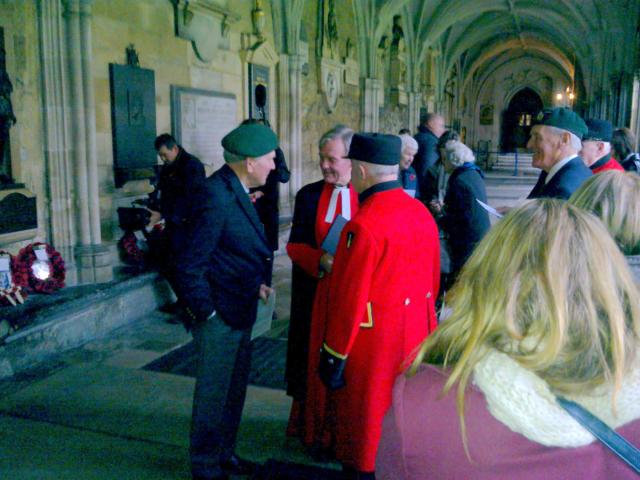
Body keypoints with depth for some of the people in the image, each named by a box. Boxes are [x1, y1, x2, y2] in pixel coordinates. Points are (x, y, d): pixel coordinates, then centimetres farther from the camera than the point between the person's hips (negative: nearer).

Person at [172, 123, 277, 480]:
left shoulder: (236, 191, 5)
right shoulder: (216, 197, -25)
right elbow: (190, 266, -24)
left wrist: (256, 285, 6)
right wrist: (208, 312, -16)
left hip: (239, 311, 9)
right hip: (219, 315, -9)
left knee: (234, 388, 22)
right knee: (214, 393, 9)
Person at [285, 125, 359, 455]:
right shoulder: (308, 195, 3)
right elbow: (294, 245, 2)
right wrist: (321, 260, -16)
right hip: (316, 295, 2)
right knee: (318, 360, 9)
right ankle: (316, 428, 25)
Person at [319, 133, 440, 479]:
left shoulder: (364, 224, -22)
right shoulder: (422, 212, 2)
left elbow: (349, 300, -21)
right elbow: (433, 280, 10)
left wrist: (333, 357, -12)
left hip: (374, 346, -7)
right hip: (416, 335, 8)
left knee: (368, 433, 10)